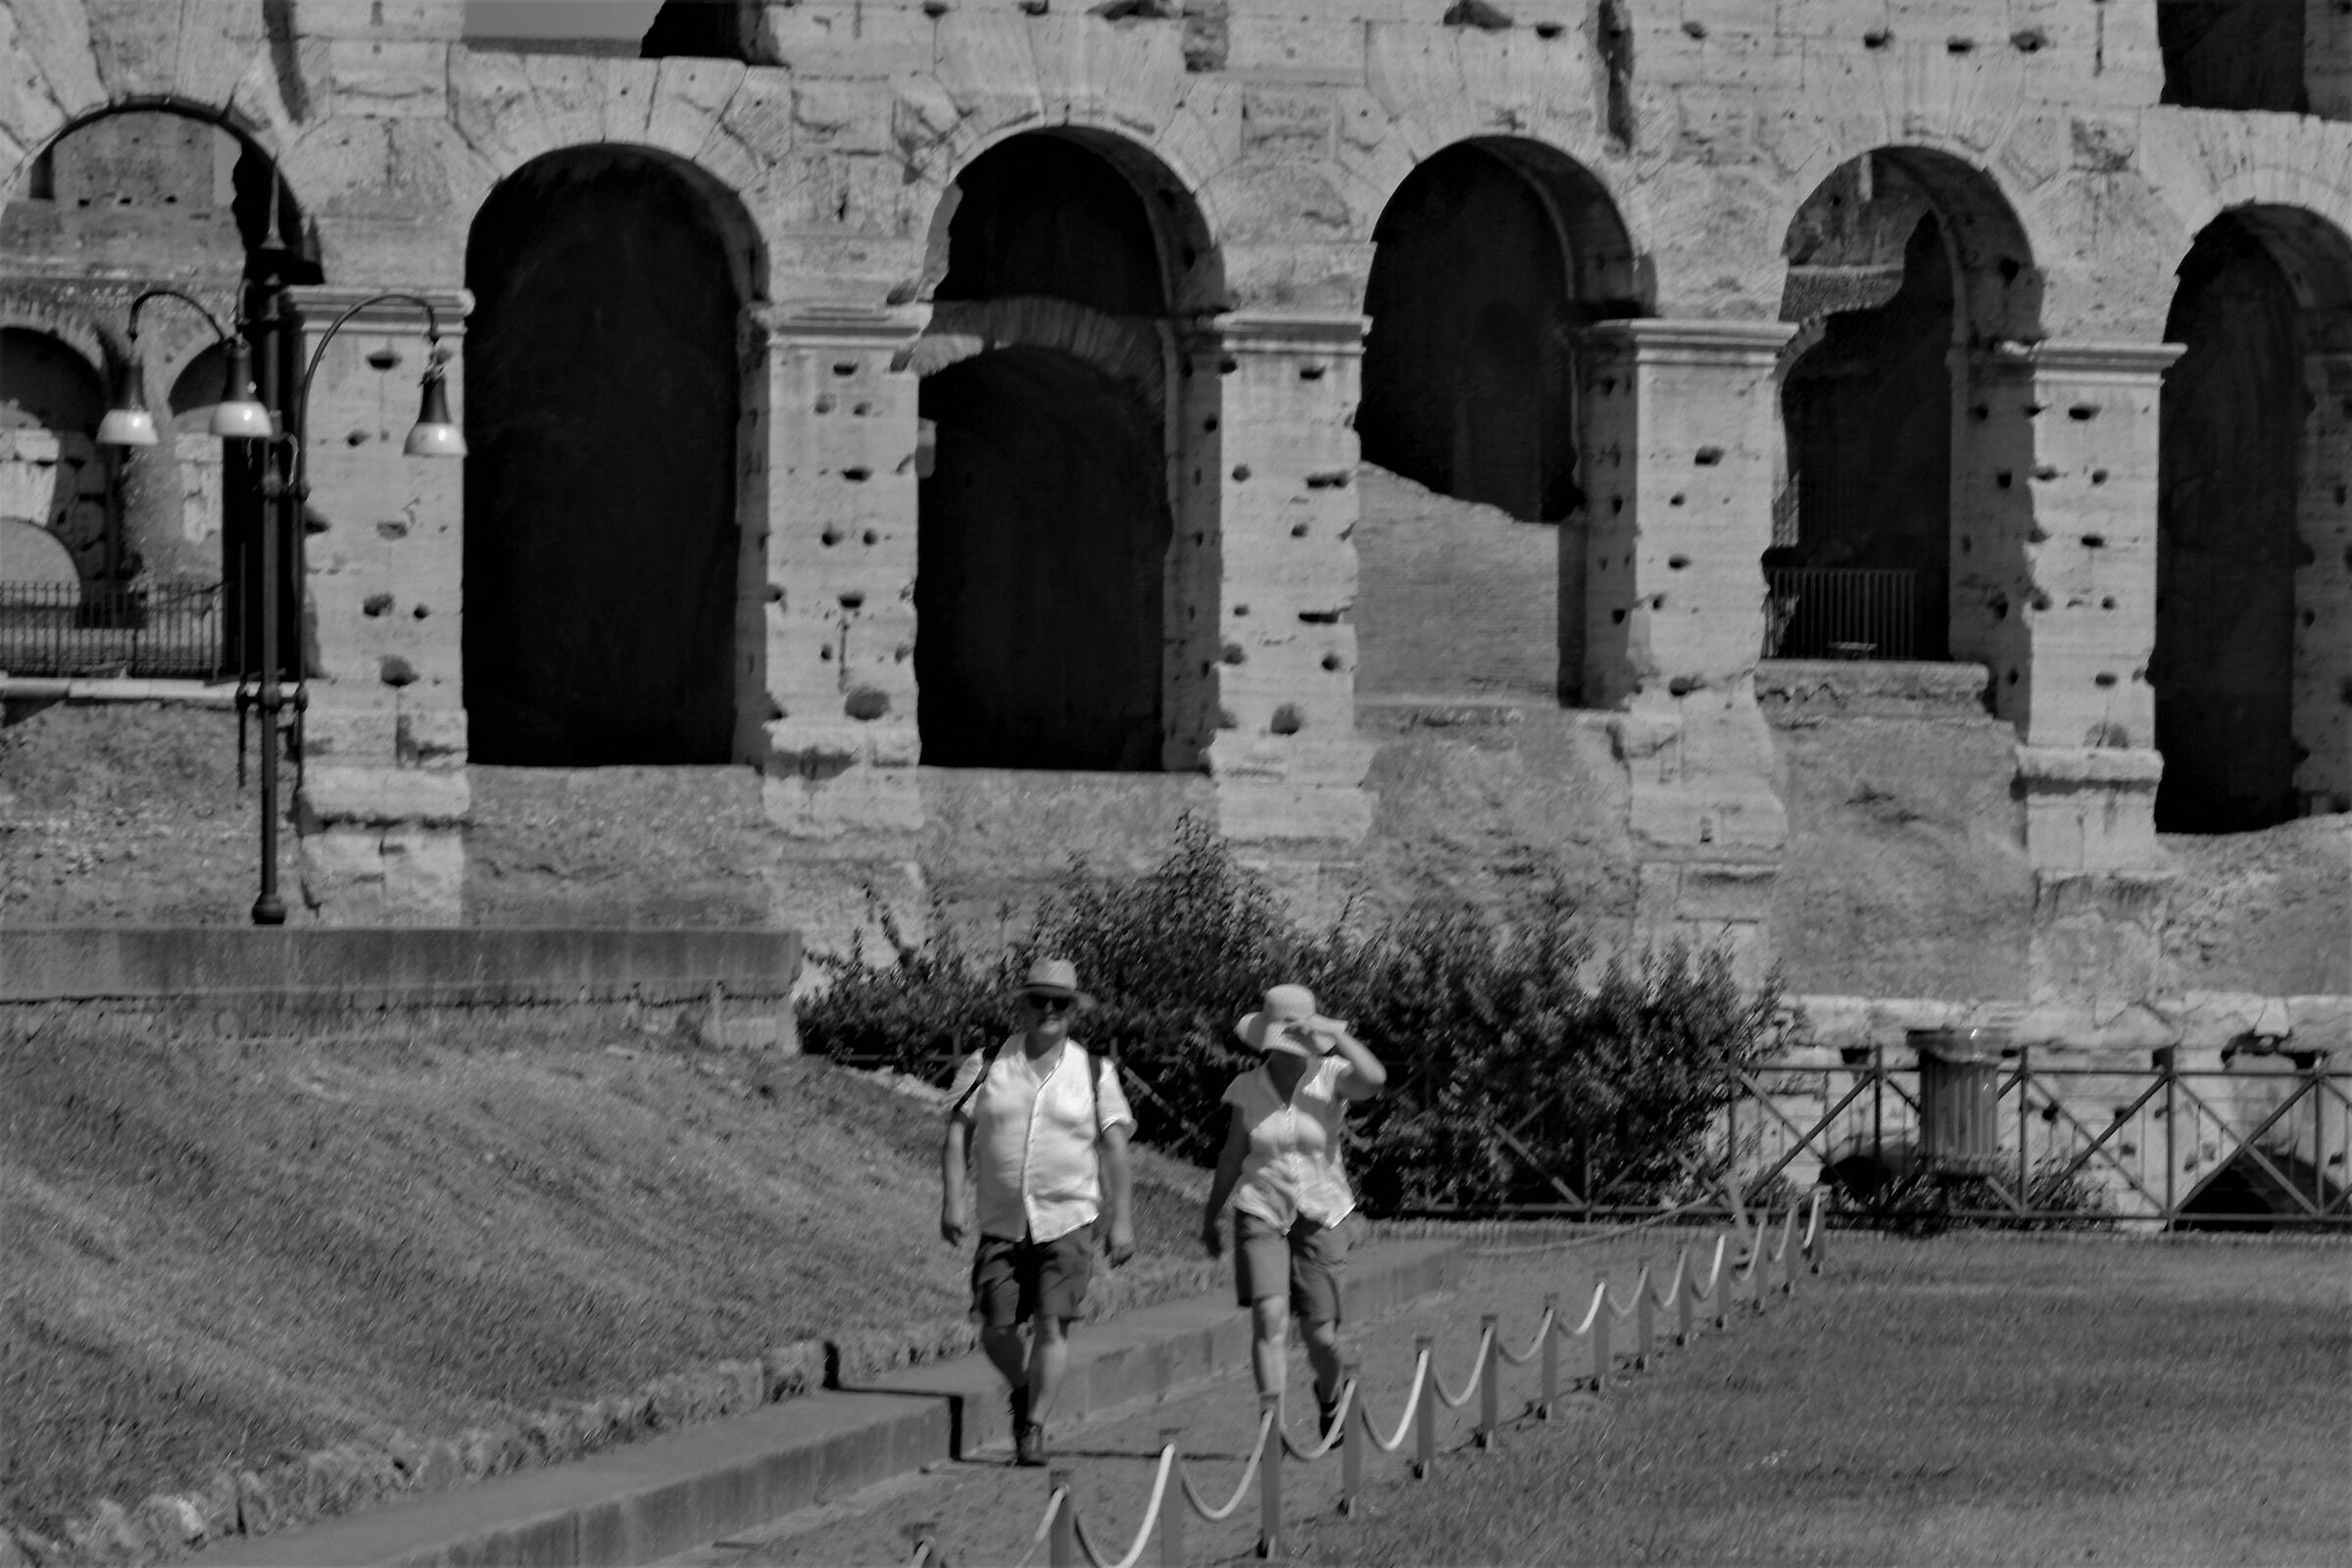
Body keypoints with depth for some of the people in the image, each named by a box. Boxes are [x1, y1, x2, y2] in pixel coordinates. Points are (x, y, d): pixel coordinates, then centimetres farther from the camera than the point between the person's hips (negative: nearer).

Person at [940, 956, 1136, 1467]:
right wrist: (951, 1202, -8)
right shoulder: (987, 1066, 4)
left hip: (1067, 1220, -2)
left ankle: (1034, 1427, -5)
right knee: (996, 1331, -1)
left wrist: (1123, 1220, -2)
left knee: (1051, 1324, -13)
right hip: (1002, 1224, 2)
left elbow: (1114, 1151, 4)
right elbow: (957, 1135, 3)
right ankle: (1023, 1392, 29)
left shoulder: (1094, 1073, 3)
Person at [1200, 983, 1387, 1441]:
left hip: (1320, 1214, 0)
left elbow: (1375, 1079, -28)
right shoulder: (1249, 1088, 0)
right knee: (1271, 1317, -20)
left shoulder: (1330, 1077, -5)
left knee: (1320, 1335, 4)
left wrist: (1335, 1034, -28)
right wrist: (1210, 1217, 16)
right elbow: (1232, 1155, 11)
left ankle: (1329, 1393, 37)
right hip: (1261, 1214, 0)